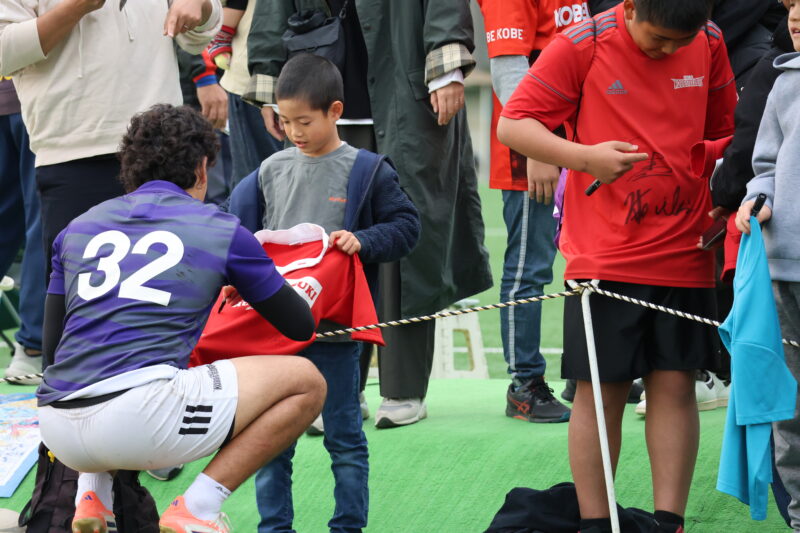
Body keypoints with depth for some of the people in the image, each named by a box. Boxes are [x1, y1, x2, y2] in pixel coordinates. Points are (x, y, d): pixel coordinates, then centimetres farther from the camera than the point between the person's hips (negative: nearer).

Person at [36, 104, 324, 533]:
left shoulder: (78, 228, 21)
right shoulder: (220, 230, 11)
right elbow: (300, 326, 21)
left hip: (58, 430, 6)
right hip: (141, 413, -6)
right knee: (306, 383, 10)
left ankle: (91, 493, 16)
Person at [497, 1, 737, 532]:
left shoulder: (709, 44, 3)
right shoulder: (583, 46, -9)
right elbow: (512, 125, -8)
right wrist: (586, 157, -22)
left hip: (685, 251, 3)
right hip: (604, 255, -3)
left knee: (675, 385, 2)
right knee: (600, 391, 0)